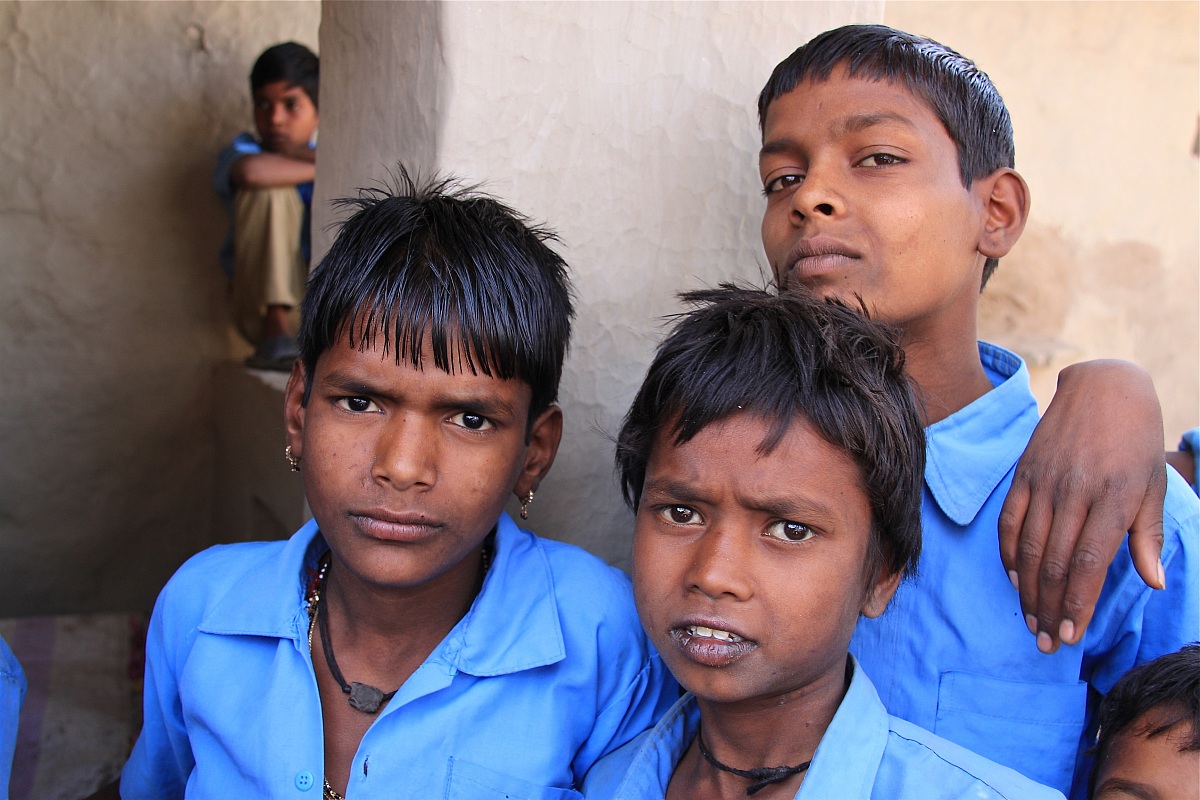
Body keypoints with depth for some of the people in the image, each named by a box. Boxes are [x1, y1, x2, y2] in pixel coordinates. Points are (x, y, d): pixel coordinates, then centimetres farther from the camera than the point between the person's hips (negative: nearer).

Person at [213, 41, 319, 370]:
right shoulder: (244, 150, -2)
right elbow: (250, 172, -29)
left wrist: (305, 154, -18)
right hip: (266, 302, -1)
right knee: (269, 190, -22)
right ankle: (276, 328, -27)